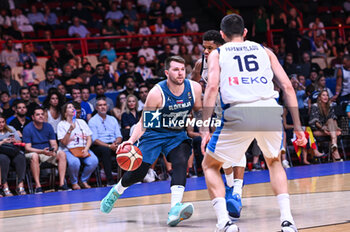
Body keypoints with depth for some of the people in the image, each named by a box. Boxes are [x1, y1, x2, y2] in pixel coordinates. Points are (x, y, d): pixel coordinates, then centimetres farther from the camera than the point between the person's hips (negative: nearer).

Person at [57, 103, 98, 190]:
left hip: (84, 149, 4)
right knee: (74, 162, -37)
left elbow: (89, 138, 13)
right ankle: (74, 182, -10)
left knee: (94, 161, -28)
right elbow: (64, 143, -4)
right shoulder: (61, 124, 6)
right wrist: (70, 130, -15)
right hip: (69, 150, -4)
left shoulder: (81, 122, 19)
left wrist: (86, 150, -6)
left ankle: (84, 180, -4)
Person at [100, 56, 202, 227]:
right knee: (138, 172, -1)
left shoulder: (194, 88, -13)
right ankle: (115, 192, 32)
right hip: (154, 133, -2)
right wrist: (132, 140, -32)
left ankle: (175, 208, -38)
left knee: (181, 163, -26)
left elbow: (198, 110, 7)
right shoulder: (157, 93, -24)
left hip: (178, 134, 2)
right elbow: (144, 120, -18)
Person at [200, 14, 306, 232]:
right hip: (270, 111, 2)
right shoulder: (264, 51, 24)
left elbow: (212, 87, 1)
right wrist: (298, 126, 16)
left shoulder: (217, 54, 19)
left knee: (210, 165, 19)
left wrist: (205, 129, -1)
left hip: (239, 114, -2)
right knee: (274, 162, 30)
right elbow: (288, 87, 15)